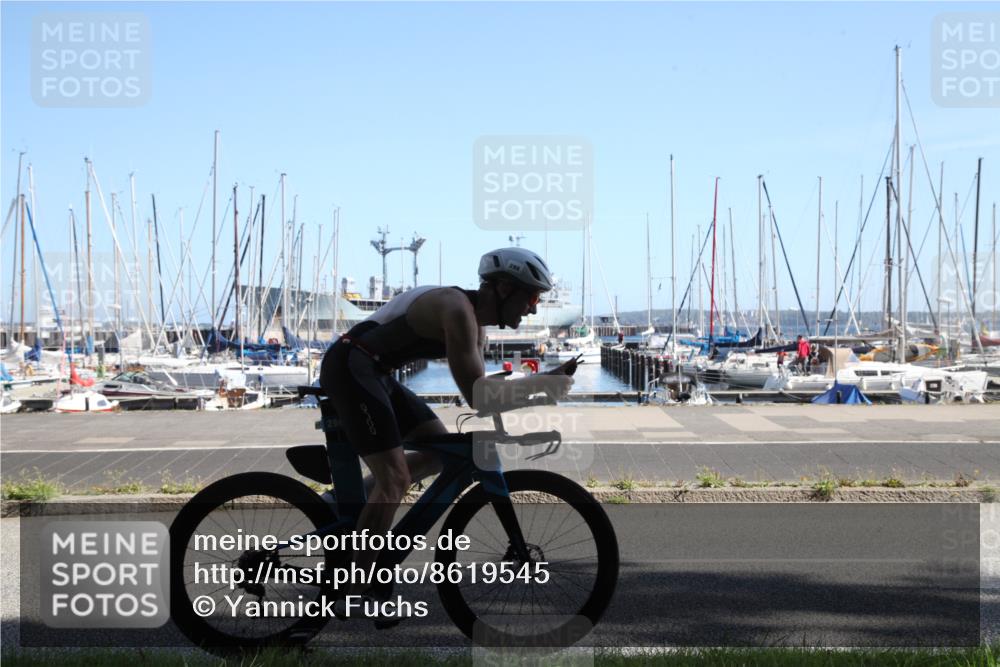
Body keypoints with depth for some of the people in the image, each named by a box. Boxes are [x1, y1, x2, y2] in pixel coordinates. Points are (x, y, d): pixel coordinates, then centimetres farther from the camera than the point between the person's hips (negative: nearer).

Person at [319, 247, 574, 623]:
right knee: (395, 479, -13)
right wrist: (546, 383, -16)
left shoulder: (475, 322, 11)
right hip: (348, 367, -10)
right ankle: (356, 594, -5)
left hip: (374, 374, 10)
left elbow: (478, 390, 14)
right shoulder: (457, 309, -20)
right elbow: (477, 395, -24)